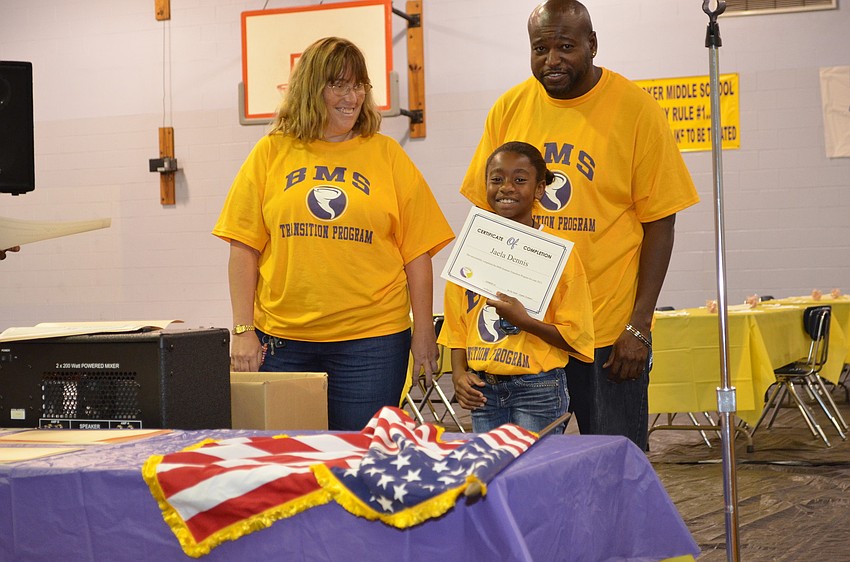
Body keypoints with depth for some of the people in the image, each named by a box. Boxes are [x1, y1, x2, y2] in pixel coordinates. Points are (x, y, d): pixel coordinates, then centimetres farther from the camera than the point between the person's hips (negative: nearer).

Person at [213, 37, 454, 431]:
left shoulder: (386, 154, 6)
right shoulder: (271, 154, 6)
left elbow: (417, 251, 4)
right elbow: (244, 247, 3)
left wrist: (423, 331, 0)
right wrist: (243, 330, -3)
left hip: (370, 340, -1)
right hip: (282, 340, 1)